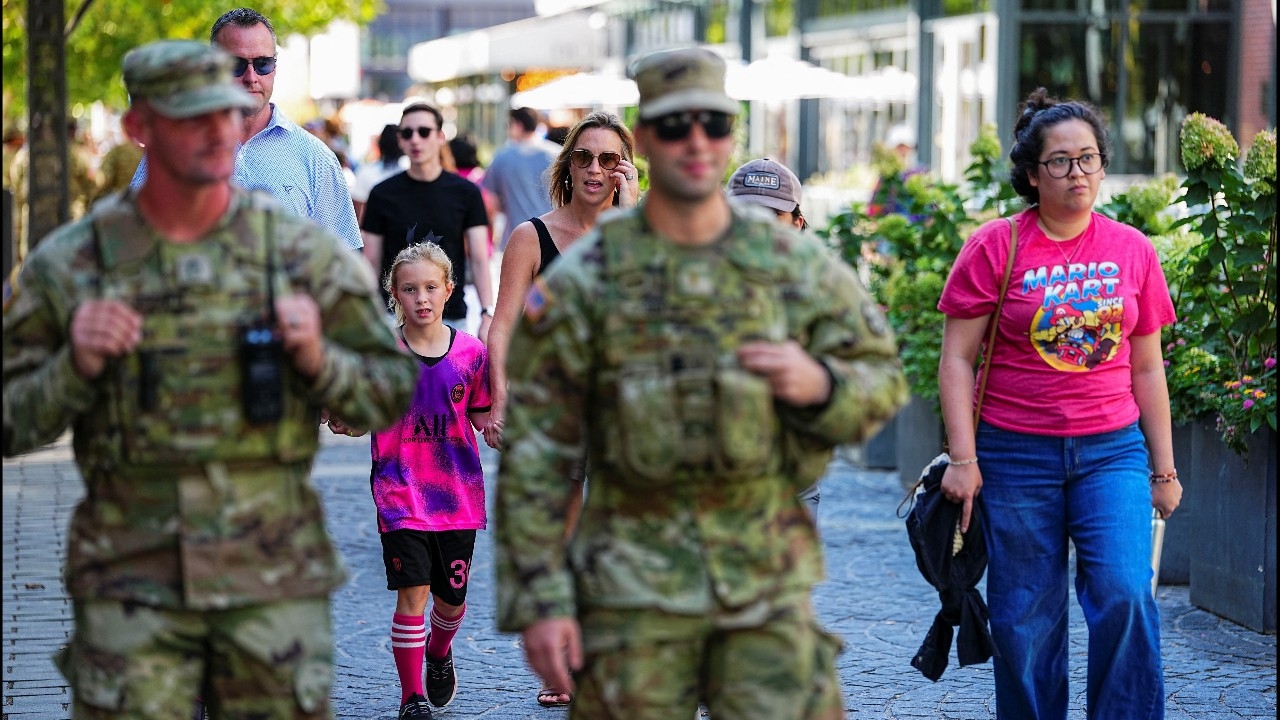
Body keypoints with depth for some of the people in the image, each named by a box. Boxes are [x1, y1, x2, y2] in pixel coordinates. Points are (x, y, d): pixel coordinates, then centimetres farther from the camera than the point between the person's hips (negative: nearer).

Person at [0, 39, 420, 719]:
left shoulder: (303, 249, 2)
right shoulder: (68, 264, 1)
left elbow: (392, 390, 7)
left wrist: (318, 361, -12)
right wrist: (76, 368, -14)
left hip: (274, 581, 1)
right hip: (131, 581, -1)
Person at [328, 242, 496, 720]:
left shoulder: (470, 352, 1)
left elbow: (482, 417, 9)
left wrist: (496, 431, -11)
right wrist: (341, 422, -18)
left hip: (458, 491, 2)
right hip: (400, 489, -2)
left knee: (451, 598, 10)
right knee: (412, 590, -11)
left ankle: (439, 654, 44)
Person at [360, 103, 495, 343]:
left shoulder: (465, 193, 5)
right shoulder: (383, 194, 5)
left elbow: (479, 260, 1)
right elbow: (371, 263, 7)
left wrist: (488, 315, -10)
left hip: (451, 317, 0)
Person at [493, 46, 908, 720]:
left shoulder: (798, 265, 3)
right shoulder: (582, 281, -3)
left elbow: (882, 380, 11)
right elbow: (533, 454, -3)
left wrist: (819, 385, -12)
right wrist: (538, 601, -8)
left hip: (771, 588, 1)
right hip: (634, 586, -1)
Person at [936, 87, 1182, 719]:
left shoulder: (1132, 251, 6)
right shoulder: (996, 247, -2)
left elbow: (1146, 369, 13)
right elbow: (956, 359, -1)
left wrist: (1163, 469, 13)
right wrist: (964, 460, -8)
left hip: (1112, 452, 1)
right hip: (1017, 454, -1)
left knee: (1124, 596, -15)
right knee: (1025, 621, 3)